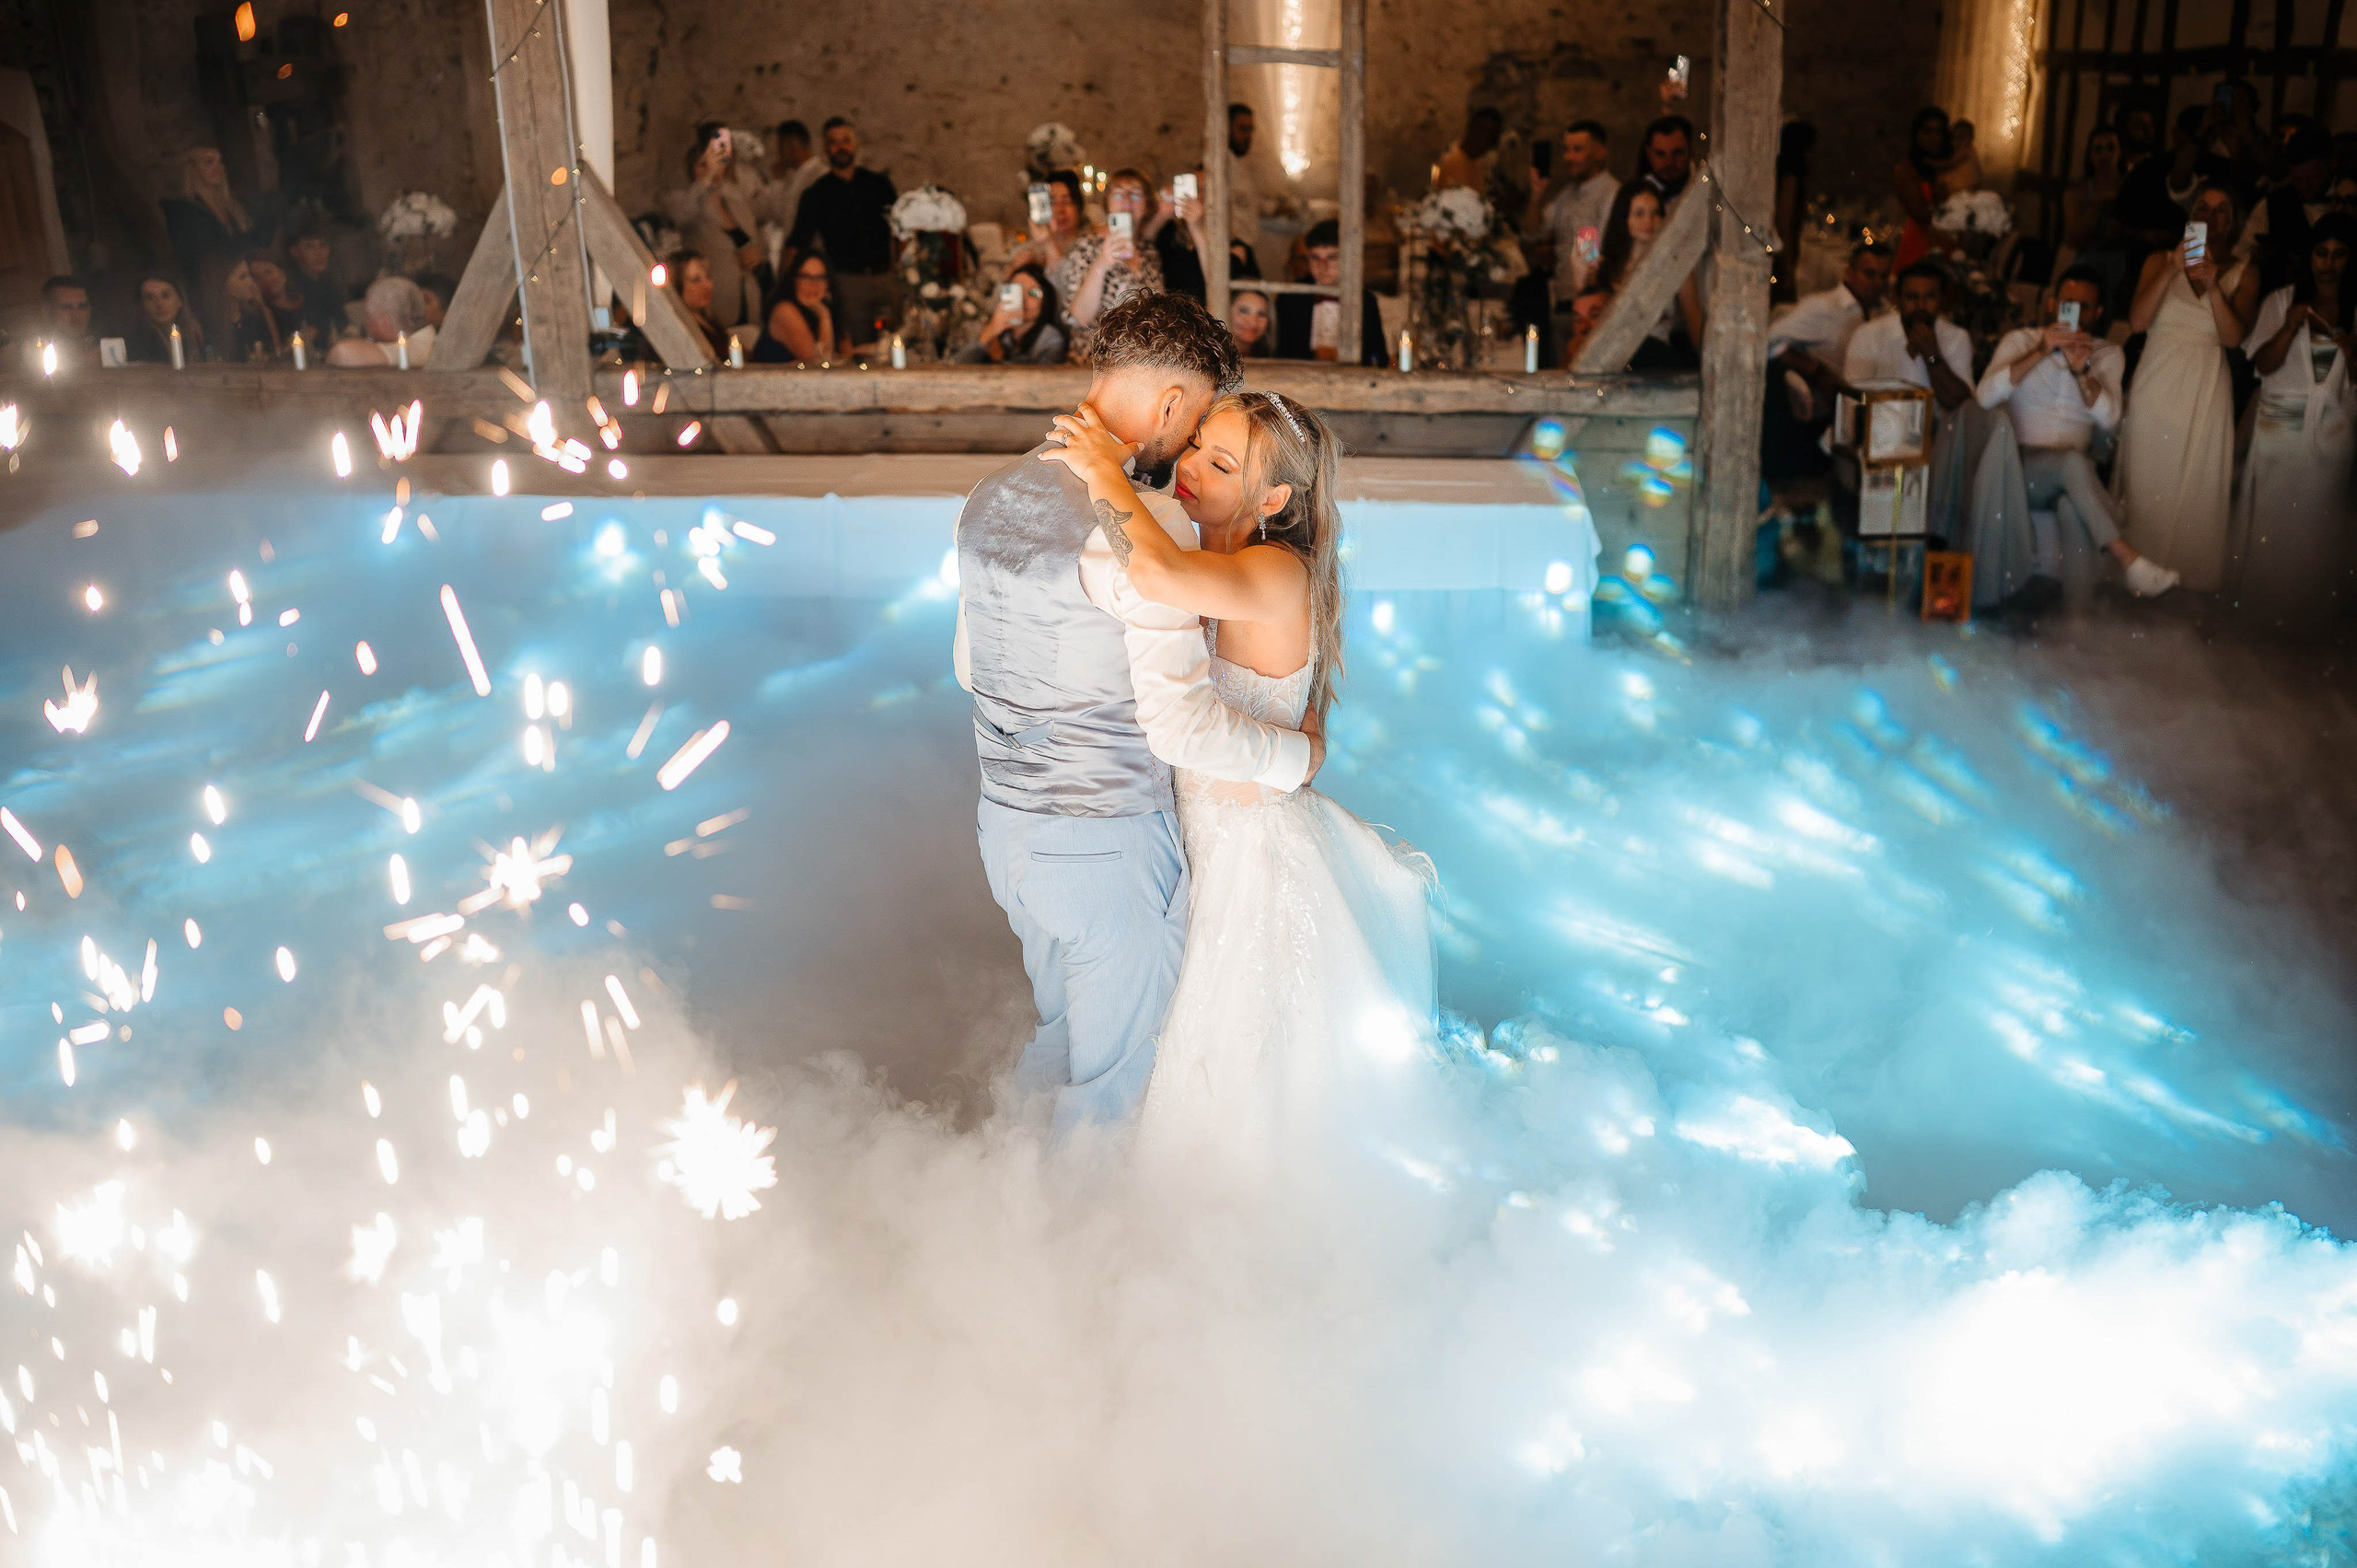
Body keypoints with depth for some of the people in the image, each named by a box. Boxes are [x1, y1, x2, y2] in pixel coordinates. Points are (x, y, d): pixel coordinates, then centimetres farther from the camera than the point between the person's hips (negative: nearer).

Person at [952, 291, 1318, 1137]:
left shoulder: (990, 496, 4)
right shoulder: (1146, 524, -23)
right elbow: (1180, 723, -25)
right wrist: (1299, 754, -10)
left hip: (1004, 819, 8)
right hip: (1106, 845, -8)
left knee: (1058, 1030, 28)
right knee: (1113, 1076, 13)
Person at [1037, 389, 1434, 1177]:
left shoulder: (1279, 574, -27)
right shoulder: (1211, 564, 0)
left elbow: (1160, 574, -46)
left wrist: (1105, 471, -34)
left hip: (1255, 852, -8)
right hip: (1201, 839, 8)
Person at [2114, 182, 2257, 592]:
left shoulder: (2242, 273, 9)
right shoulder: (2160, 261, 8)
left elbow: (2234, 336, -7)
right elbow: (2137, 322, -6)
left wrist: (2212, 285, -20)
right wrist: (2173, 270, -17)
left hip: (2207, 393, 0)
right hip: (2156, 388, 0)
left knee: (2197, 489, -2)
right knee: (2148, 484, 0)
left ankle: (2192, 579, 9)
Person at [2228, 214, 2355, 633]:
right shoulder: (2282, 300, 2)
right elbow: (2263, 364, -6)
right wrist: (2290, 326, -21)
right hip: (2279, 426, -1)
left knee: (2317, 526, 3)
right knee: (2268, 519, 5)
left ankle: (2307, 612, 17)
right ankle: (2258, 603, 20)